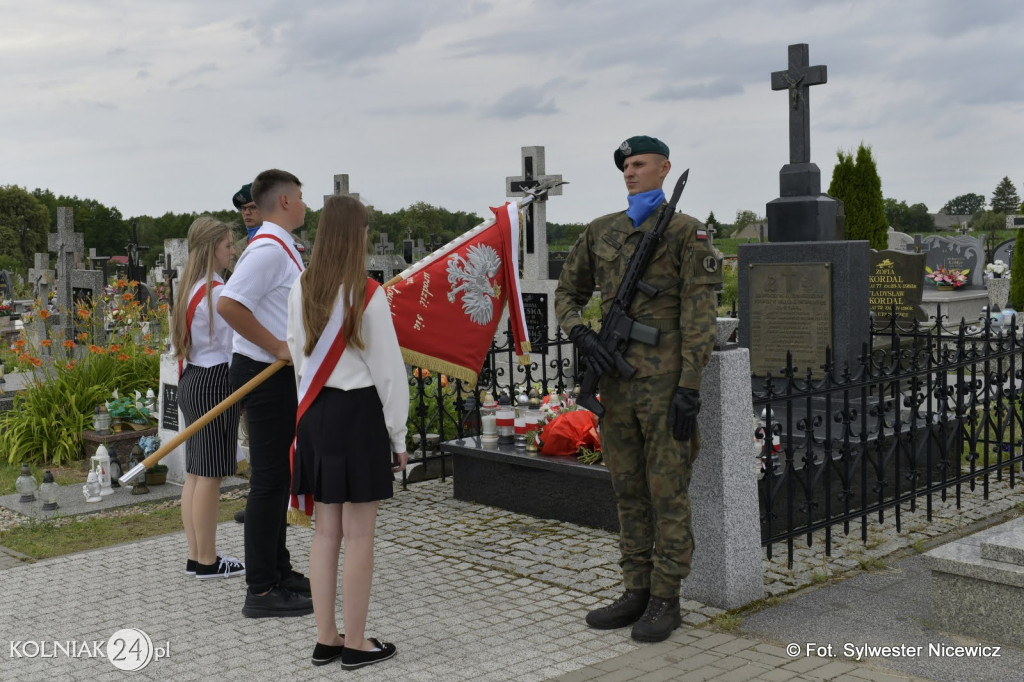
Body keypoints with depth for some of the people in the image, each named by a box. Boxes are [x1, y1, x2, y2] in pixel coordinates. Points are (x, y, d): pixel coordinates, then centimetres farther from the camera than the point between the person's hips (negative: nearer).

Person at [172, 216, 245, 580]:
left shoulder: (192, 288, 14)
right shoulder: (216, 291, -15)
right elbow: (236, 344, -14)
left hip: (192, 381, 10)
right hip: (215, 382, -10)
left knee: (195, 473, 12)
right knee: (210, 475, -3)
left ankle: (196, 556, 19)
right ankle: (207, 561, 5)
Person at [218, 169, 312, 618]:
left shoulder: (279, 247, 16)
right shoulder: (269, 249, -17)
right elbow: (228, 304, -28)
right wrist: (279, 348, -23)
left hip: (279, 376, 11)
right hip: (266, 377, -11)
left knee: (278, 477, 18)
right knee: (269, 480, -6)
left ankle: (278, 571, 30)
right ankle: (261, 591, 2)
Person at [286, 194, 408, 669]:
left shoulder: (302, 291, 3)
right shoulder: (367, 294, -13)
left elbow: (299, 358, 10)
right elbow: (388, 369, -10)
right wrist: (398, 436, -2)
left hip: (315, 414, 6)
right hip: (359, 414, -6)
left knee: (326, 531, 12)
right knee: (358, 534, 3)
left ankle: (325, 640, 20)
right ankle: (356, 645, 11)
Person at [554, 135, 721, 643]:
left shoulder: (686, 232, -3)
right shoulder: (600, 232, 12)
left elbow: (698, 316, -9)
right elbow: (567, 293, 19)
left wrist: (689, 387, -15)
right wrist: (580, 335, -3)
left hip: (664, 385, -5)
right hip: (616, 383, 6)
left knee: (668, 495, 2)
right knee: (629, 493, 12)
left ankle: (666, 601, 12)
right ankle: (636, 592, 23)